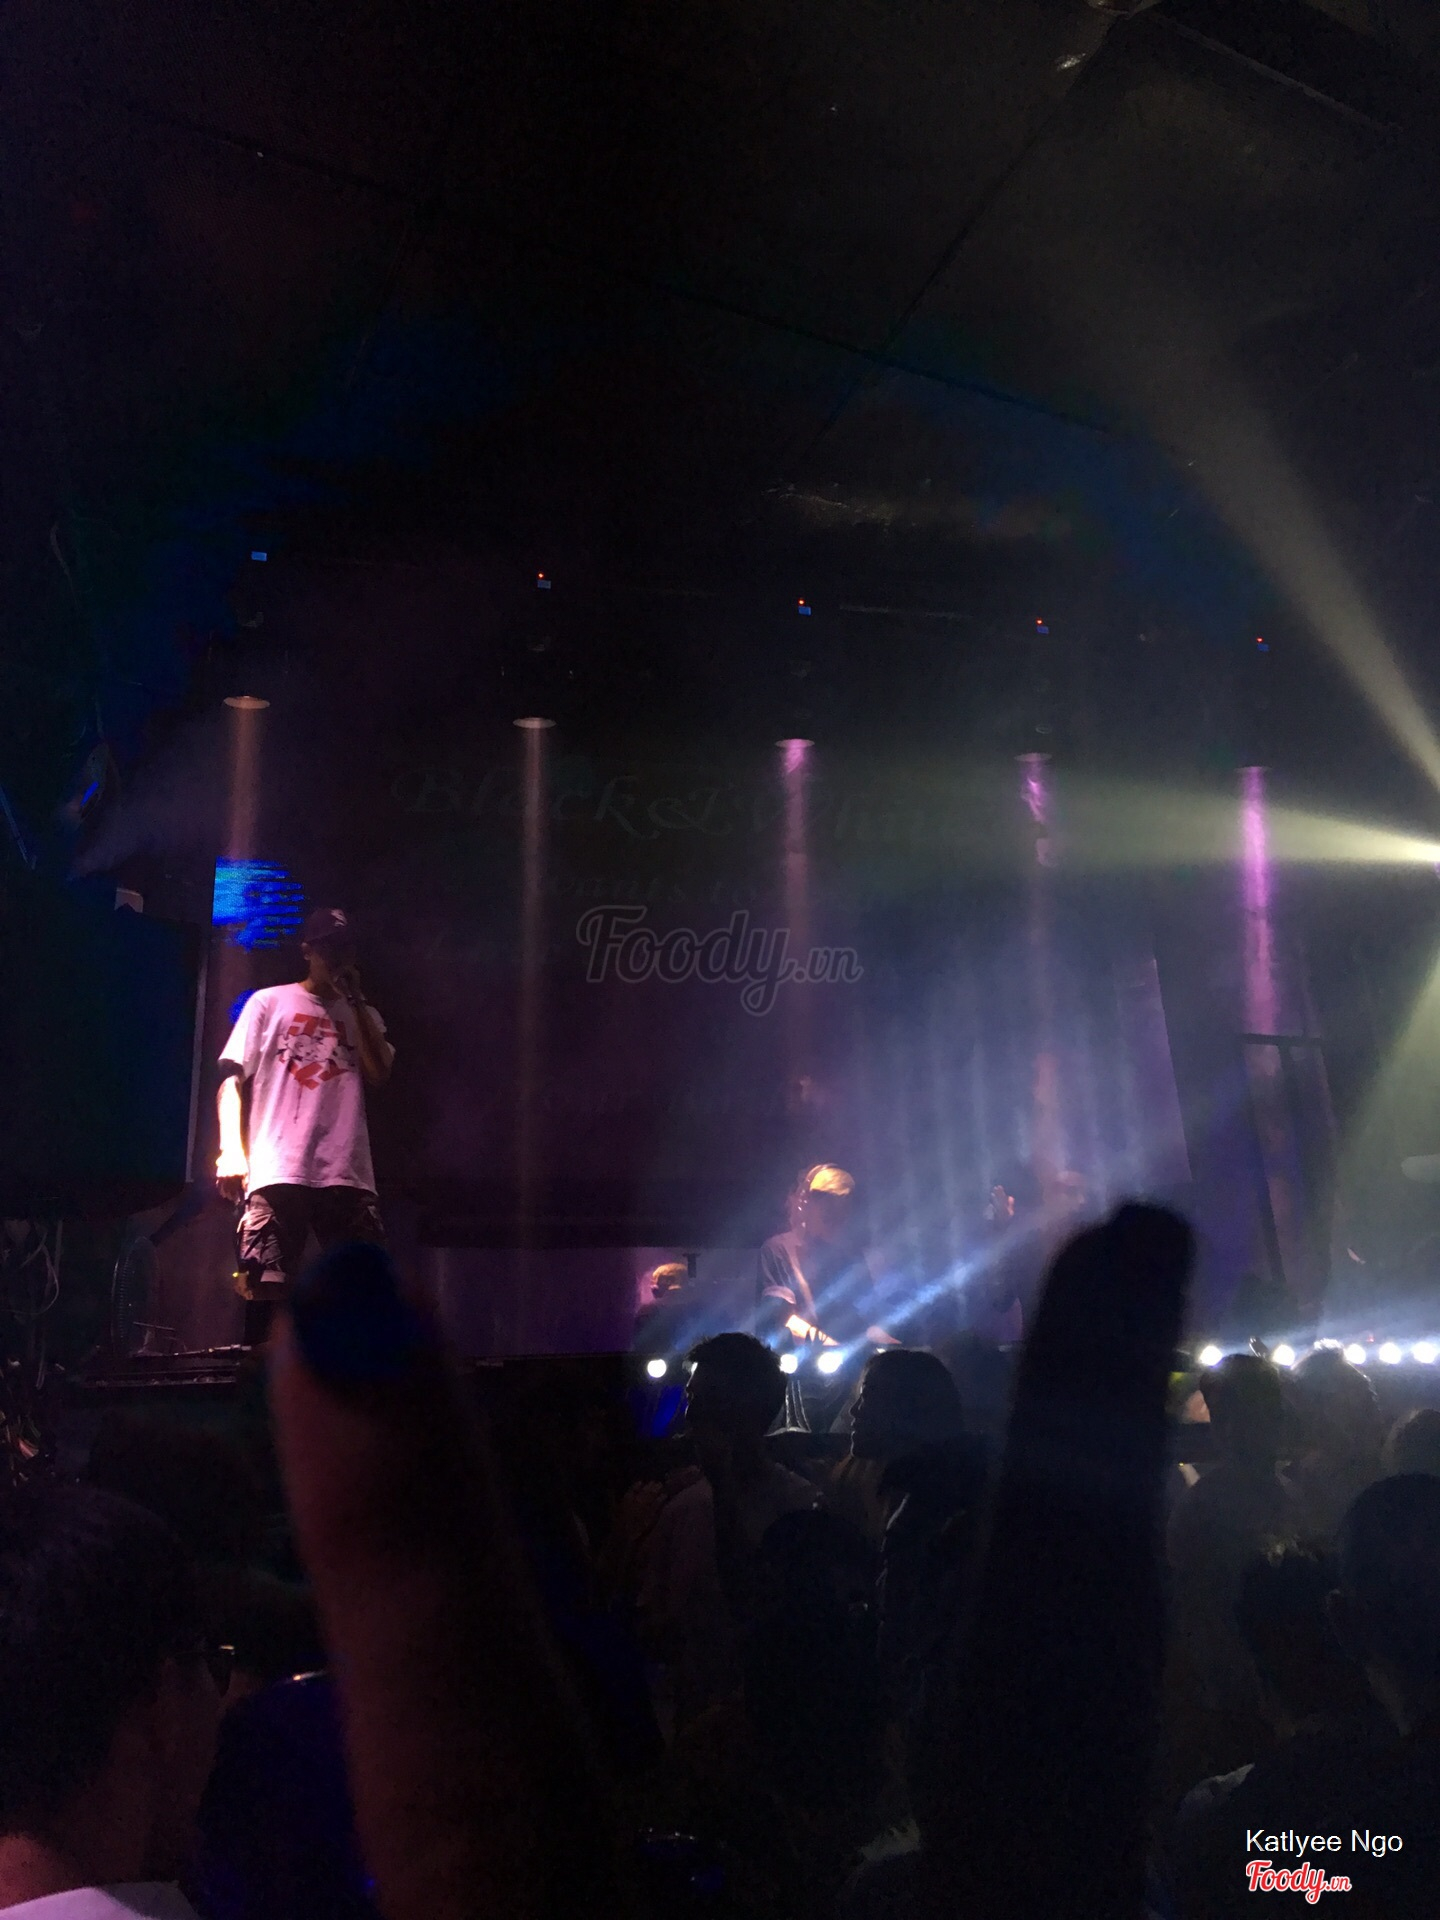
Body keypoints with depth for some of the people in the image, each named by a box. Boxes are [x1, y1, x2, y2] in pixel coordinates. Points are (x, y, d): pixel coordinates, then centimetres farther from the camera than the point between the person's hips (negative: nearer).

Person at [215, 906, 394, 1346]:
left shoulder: (363, 1015, 24)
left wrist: (355, 999, 6)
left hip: (348, 1176, 3)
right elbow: (233, 1080, 7)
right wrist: (232, 1152, -8)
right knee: (262, 1291, -6)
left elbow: (379, 1074, 6)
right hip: (277, 1173, -3)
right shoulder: (269, 1003, 15)